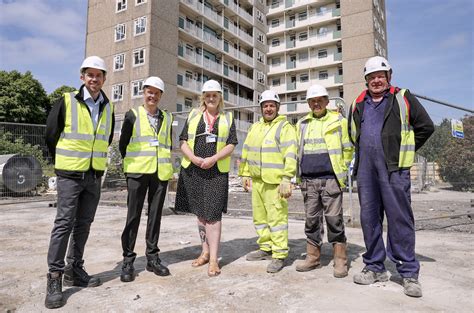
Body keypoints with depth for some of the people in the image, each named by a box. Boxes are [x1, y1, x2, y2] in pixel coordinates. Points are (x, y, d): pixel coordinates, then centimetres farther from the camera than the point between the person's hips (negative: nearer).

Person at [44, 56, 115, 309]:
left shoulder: (108, 107, 7)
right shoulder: (67, 101, -6)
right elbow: (51, 135, 2)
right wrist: (64, 162, 10)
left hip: (95, 176, 4)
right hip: (70, 174, -4)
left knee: (83, 224, 10)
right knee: (64, 224, -3)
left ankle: (75, 271, 23)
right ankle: (55, 277, 8)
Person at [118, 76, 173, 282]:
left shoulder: (167, 118, 12)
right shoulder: (132, 115, 3)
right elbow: (123, 143, 6)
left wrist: (167, 166, 10)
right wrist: (133, 163, 9)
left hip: (161, 172, 3)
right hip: (137, 172, -3)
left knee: (155, 215, 8)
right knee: (133, 216, 0)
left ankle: (152, 257, 19)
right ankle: (128, 260, 11)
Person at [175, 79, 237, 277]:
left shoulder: (228, 118, 9)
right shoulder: (193, 115, 13)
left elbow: (231, 145, 1)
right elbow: (183, 141, 6)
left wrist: (213, 159, -15)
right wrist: (194, 158, -12)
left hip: (216, 171, -2)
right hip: (193, 170, 3)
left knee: (213, 214, -6)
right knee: (200, 212, 10)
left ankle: (214, 259, 0)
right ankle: (205, 252, 24)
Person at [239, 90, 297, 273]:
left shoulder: (285, 127, -6)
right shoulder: (255, 128, 17)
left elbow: (290, 155, -15)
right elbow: (246, 151, 21)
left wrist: (286, 179, -22)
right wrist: (245, 174, 17)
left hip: (275, 182, -7)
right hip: (257, 181, 8)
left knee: (277, 217, -5)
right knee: (260, 217, 15)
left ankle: (279, 255, 6)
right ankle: (266, 248, 29)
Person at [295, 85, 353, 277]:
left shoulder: (339, 121, 3)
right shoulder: (301, 124, 14)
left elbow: (348, 149, 4)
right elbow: (298, 151, 18)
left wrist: (342, 171, 0)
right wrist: (300, 173, 11)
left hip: (330, 180, -4)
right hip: (308, 181, 4)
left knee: (334, 219, -2)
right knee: (311, 219, 10)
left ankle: (340, 260, 10)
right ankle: (313, 257, 20)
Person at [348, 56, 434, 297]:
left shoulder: (403, 98, 6)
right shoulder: (358, 105, 17)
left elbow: (426, 127, 6)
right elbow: (352, 134, 28)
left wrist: (405, 151, 4)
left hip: (394, 168, -4)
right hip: (365, 169, 4)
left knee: (400, 218, -3)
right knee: (369, 218, 7)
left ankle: (409, 272, 10)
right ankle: (375, 268, 19)